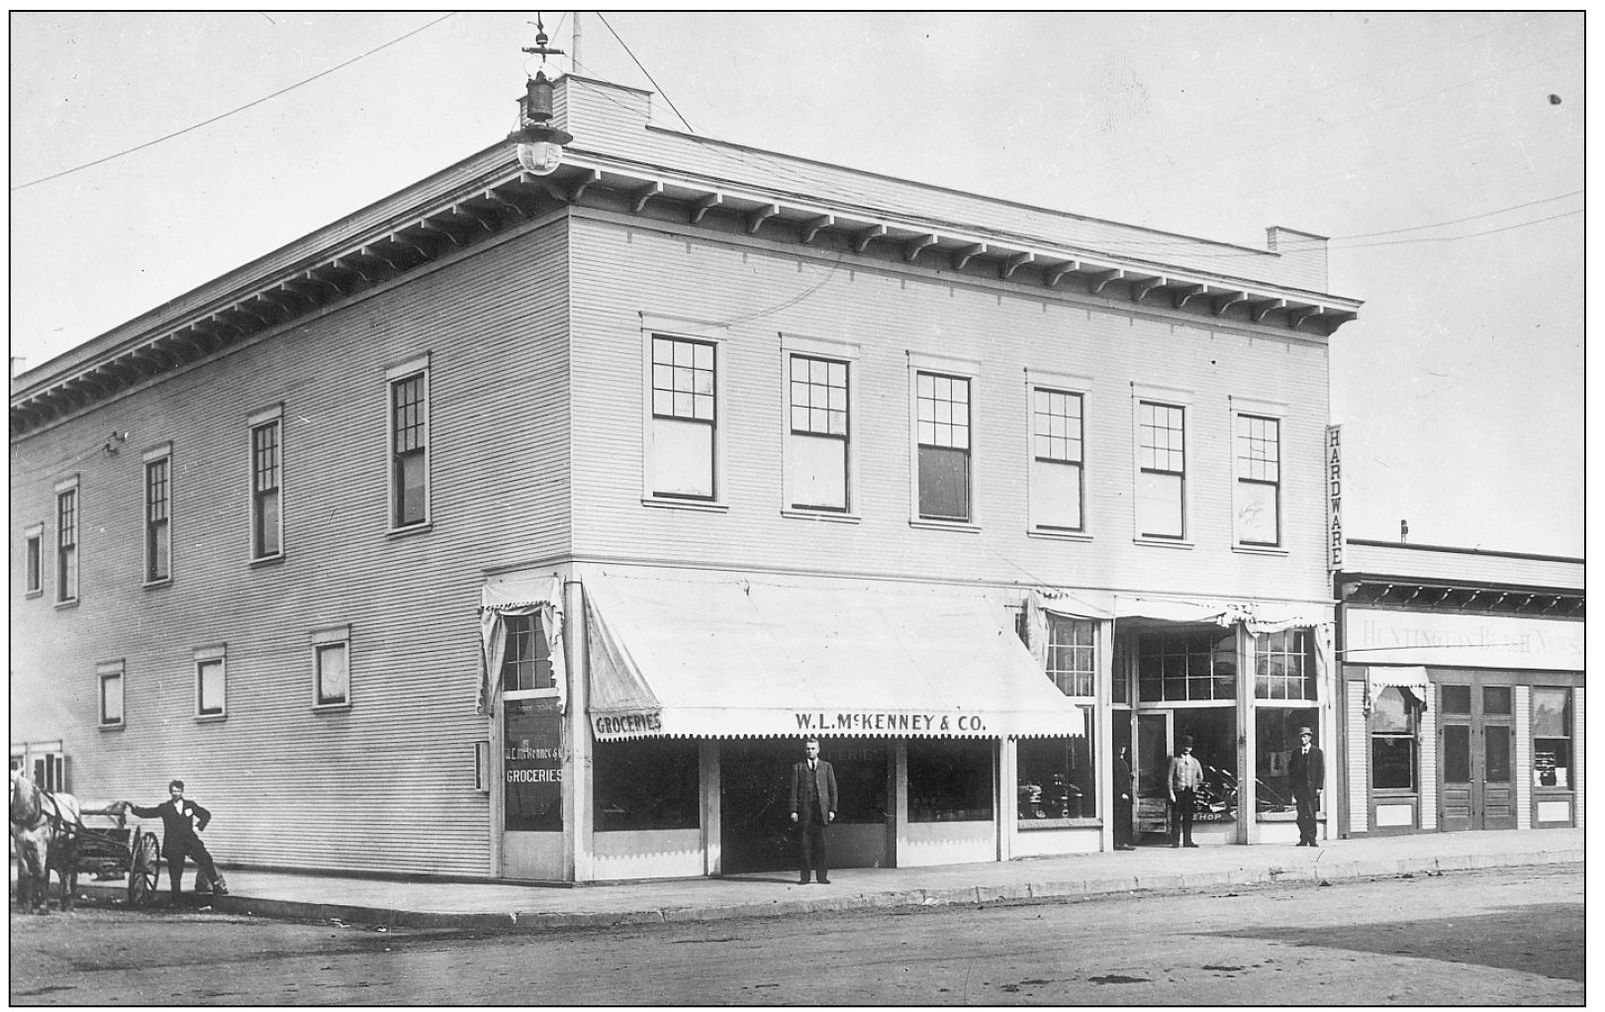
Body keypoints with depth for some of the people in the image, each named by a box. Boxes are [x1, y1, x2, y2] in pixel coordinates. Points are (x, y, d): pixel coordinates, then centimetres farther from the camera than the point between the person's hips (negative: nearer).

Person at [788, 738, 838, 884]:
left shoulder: (826, 766, 14)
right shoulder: (798, 767, 12)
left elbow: (833, 789, 11)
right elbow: (794, 790, 7)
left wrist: (832, 809, 1)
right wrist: (793, 810, -2)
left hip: (822, 809, 0)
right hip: (805, 809, 0)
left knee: (821, 843, -3)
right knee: (806, 844, -2)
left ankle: (822, 875, 1)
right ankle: (805, 876, 1)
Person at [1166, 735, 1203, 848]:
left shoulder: (1194, 762, 14)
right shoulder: (1175, 761, 3)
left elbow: (1200, 777, 22)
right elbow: (1169, 778, -1)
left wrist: (1195, 788, 10)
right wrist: (1171, 793, -9)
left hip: (1190, 792, 3)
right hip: (1178, 792, -3)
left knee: (1188, 818, 2)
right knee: (1176, 818, -4)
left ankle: (1187, 841, 6)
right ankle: (1175, 841, -2)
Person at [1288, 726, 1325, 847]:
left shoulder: (1317, 752, 5)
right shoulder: (1296, 752, 14)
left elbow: (1321, 770, 2)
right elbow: (1292, 770, 14)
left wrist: (1319, 787, -7)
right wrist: (1293, 786, 4)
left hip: (1312, 787, -3)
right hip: (1299, 788, 3)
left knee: (1311, 815, -4)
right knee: (1301, 815, 0)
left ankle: (1312, 839, -1)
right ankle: (1303, 839, 3)